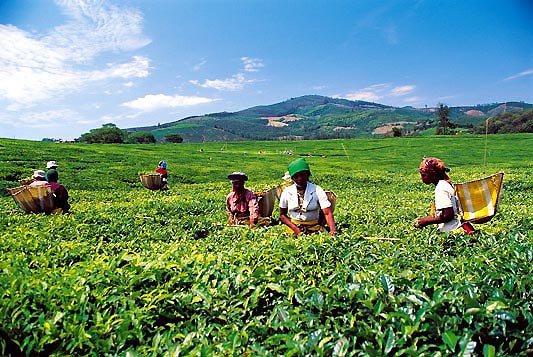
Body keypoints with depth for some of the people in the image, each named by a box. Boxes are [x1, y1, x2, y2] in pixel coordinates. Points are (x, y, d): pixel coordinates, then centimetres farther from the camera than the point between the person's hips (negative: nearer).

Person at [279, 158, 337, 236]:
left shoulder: (317, 191, -6)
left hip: (314, 229, 0)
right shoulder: (287, 192, -1)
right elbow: (282, 214, 7)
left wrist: (333, 230, -31)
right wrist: (295, 229, -8)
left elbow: (328, 213, -13)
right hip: (293, 228, 1)